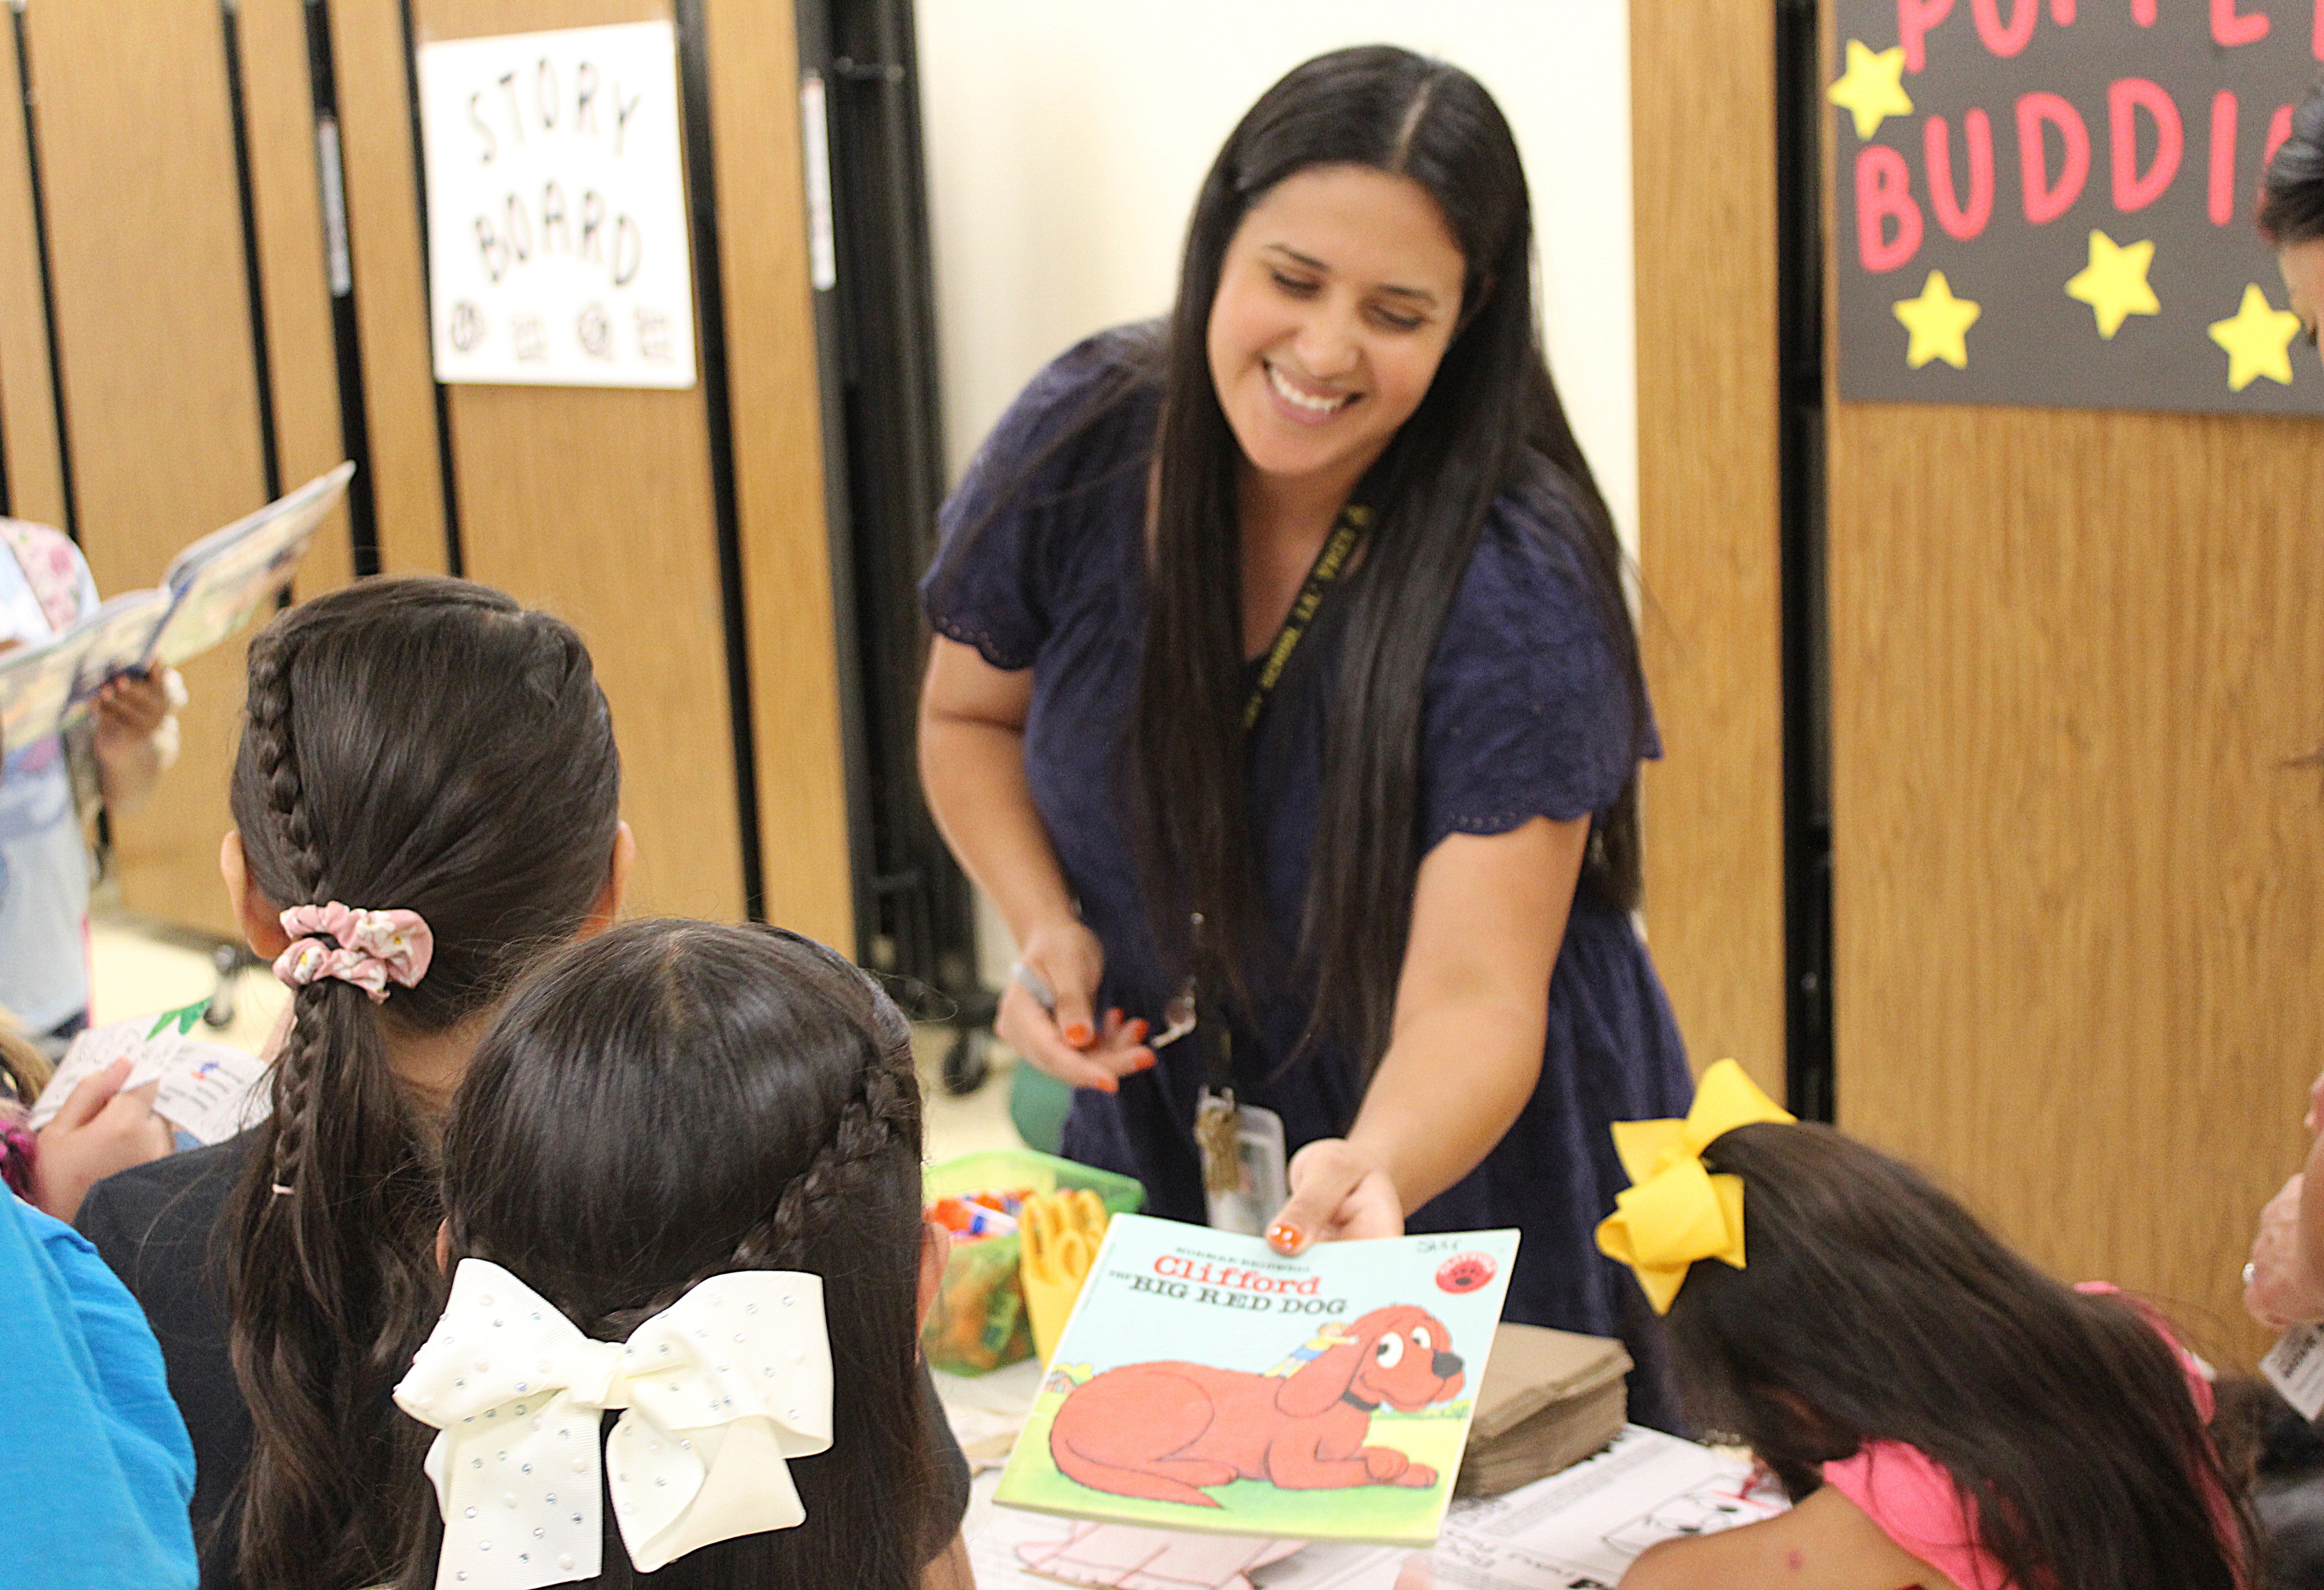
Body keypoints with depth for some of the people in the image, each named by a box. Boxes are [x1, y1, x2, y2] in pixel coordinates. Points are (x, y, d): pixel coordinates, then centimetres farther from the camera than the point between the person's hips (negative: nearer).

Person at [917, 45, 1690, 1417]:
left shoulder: (1517, 585, -26)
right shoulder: (1080, 441, -14)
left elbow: (1473, 999, -31)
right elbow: (971, 715, 4)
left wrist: (1374, 1169, -51)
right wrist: (1047, 928, -13)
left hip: (1471, 1160, -4)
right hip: (1157, 1145, 4)